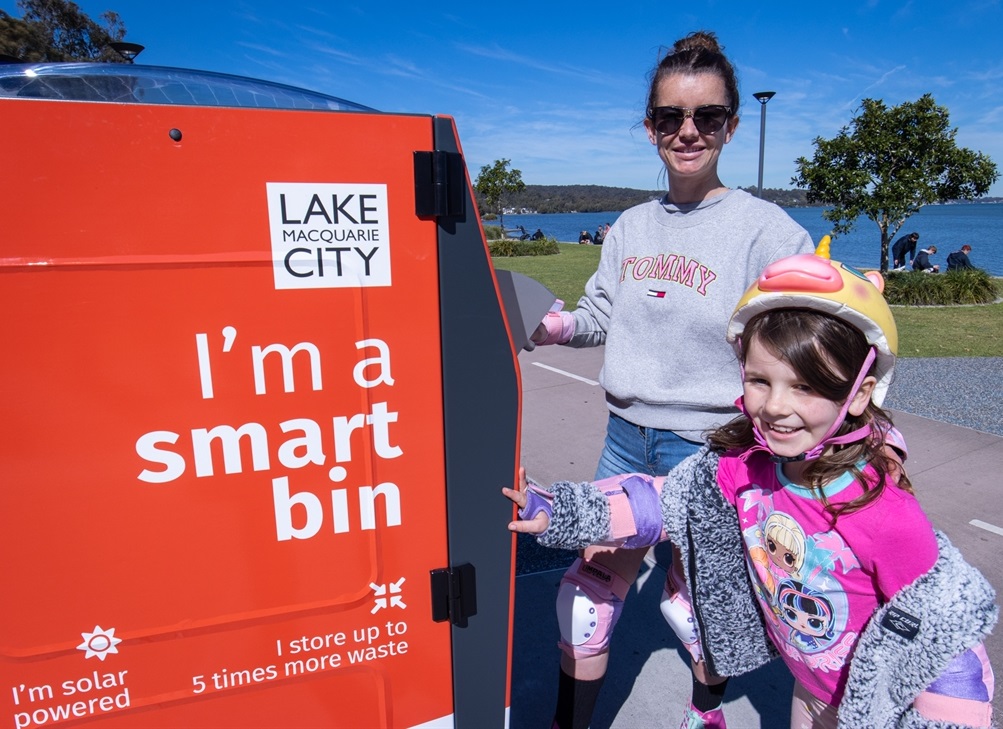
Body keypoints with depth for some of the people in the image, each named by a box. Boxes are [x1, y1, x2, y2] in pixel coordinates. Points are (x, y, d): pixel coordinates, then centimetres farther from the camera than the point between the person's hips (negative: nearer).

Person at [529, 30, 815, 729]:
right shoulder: (629, 227, 4)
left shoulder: (767, 229, -11)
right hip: (627, 435, 4)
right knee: (595, 581, 9)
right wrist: (552, 325, -8)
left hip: (709, 443, -4)